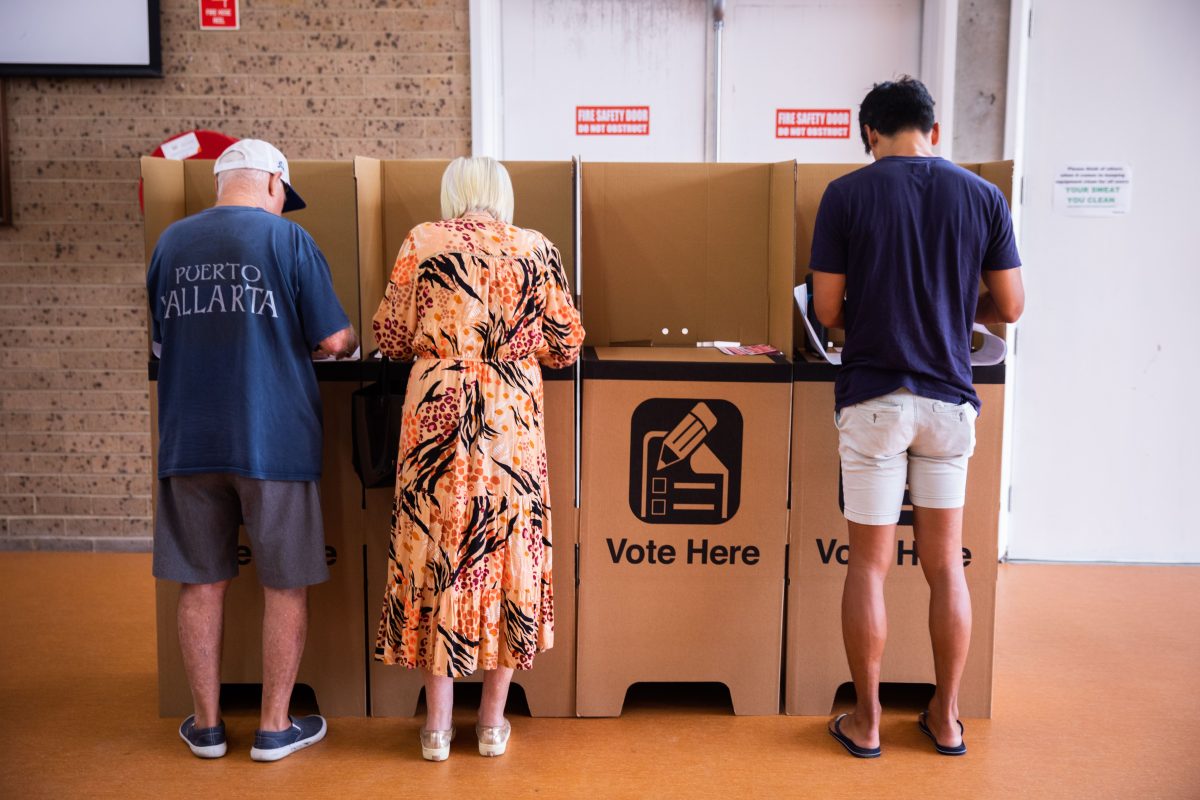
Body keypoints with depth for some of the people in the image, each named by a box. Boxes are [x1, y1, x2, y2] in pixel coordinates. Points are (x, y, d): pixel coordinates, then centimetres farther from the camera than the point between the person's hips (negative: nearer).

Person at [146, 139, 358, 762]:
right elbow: (333, 341, -7)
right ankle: (274, 727, 17)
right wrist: (350, 342, 14)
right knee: (285, 586, 8)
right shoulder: (286, 238, -5)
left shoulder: (171, 241, 9)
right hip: (273, 440, -4)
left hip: (188, 442, 4)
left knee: (202, 584, 13)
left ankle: (206, 724, 23)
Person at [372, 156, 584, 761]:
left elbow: (392, 338, 4)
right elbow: (566, 347, 6)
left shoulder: (421, 243, 2)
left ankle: (437, 723, 16)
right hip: (513, 417, 1)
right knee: (507, 551, 10)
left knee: (434, 551, 8)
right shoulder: (536, 250, 5)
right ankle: (493, 721, 19)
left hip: (437, 412, 0)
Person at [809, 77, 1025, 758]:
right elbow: (1010, 305, 5)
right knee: (946, 564, 13)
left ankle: (867, 720, 17)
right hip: (950, 397, 3)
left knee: (869, 563, 7)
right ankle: (946, 717, 25)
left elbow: (828, 310, -5)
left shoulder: (846, 194, -5)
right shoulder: (983, 196, 2)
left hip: (873, 397, -2)